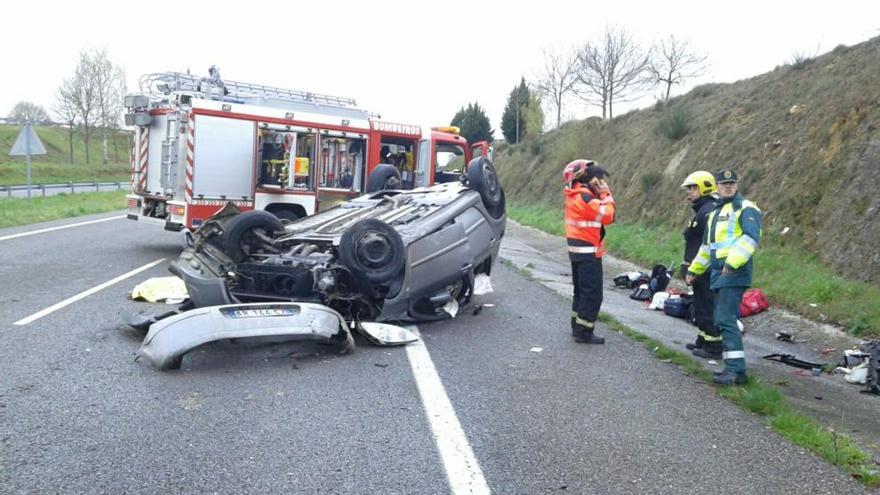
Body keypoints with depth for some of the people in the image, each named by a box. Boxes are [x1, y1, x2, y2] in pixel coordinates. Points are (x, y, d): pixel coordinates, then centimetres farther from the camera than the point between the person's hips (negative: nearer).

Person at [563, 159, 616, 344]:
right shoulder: (585, 197, -19)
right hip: (588, 252, -10)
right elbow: (608, 216, -18)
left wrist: (601, 195, 1)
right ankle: (584, 332, 0)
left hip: (577, 250, 10)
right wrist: (606, 194, -8)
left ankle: (577, 327, 26)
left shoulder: (575, 195, 11)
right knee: (592, 294, -4)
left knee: (581, 290, 18)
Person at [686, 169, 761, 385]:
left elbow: (751, 237, -20)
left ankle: (736, 370, -13)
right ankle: (733, 367, 15)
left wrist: (733, 262, -29)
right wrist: (695, 269, 32)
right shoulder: (716, 212, 23)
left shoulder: (745, 208, -4)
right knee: (723, 320, 9)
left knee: (726, 319, -14)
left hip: (734, 272, -9)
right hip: (719, 272, 9)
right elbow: (707, 245, 31)